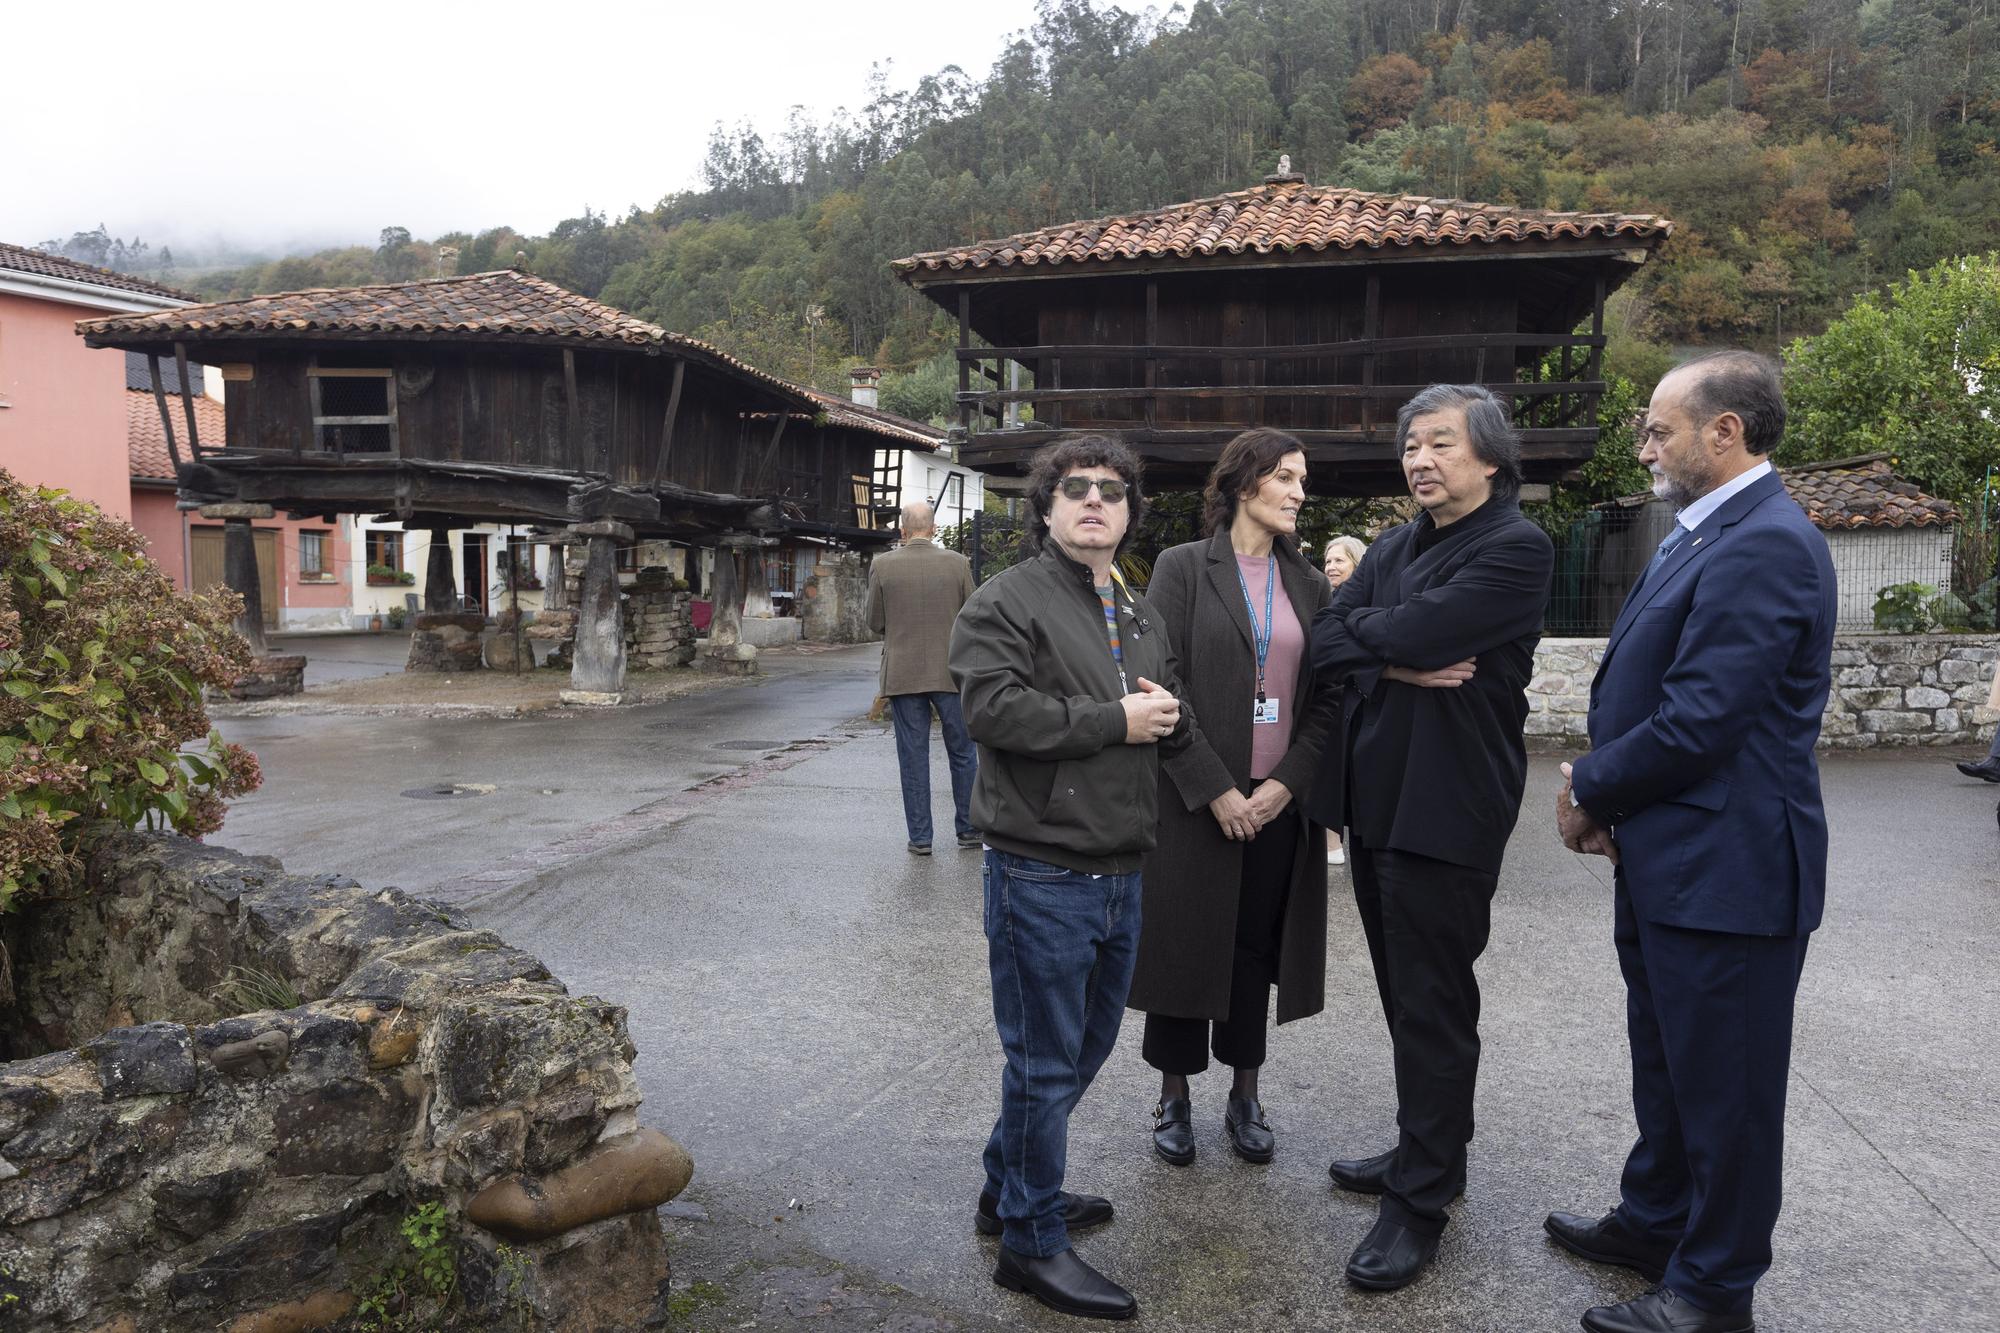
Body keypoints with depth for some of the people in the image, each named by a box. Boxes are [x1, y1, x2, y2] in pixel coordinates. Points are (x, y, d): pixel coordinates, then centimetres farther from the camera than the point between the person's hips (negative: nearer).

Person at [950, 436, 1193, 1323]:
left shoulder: (1141, 615, 16)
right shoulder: (1006, 601, -9)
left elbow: (1176, 730, 21)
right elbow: (993, 707, -23)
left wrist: (1169, 715, -4)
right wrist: (1116, 721, -19)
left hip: (1119, 871, 8)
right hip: (1042, 873, -8)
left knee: (1086, 1045, 20)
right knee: (1045, 1063, 2)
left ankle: (1010, 1189, 39)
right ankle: (1032, 1242, 19)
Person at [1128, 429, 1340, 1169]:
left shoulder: (1308, 584, 9)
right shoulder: (1183, 568, -3)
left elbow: (1327, 696, 6)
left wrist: (1287, 781, -8)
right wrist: (1215, 789, -14)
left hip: (1278, 802, 3)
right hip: (1195, 802, -3)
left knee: (1256, 946, 11)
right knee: (1184, 943, 6)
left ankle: (1244, 1096, 26)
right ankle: (1174, 1097, 23)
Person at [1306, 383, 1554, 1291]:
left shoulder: (1515, 548, -11)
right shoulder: (1396, 546, 13)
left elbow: (1415, 630, -24)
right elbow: (1324, 644, 3)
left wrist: (1363, 628, -5)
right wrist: (1398, 663, -14)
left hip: (1445, 807, -8)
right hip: (1375, 798, 8)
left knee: (1433, 1005, 2)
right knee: (1407, 993, 18)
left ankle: (1421, 1202, 15)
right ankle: (1428, 1152, 35)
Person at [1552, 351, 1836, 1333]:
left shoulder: (1764, 546, -21)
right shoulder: (1706, 535, 12)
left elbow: (1699, 721, -25)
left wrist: (1590, 791, -10)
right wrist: (1601, 790, 1)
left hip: (1725, 868, -10)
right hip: (1668, 857, 10)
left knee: (1724, 1085, 7)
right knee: (1667, 1063, 23)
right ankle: (1654, 1223, 41)